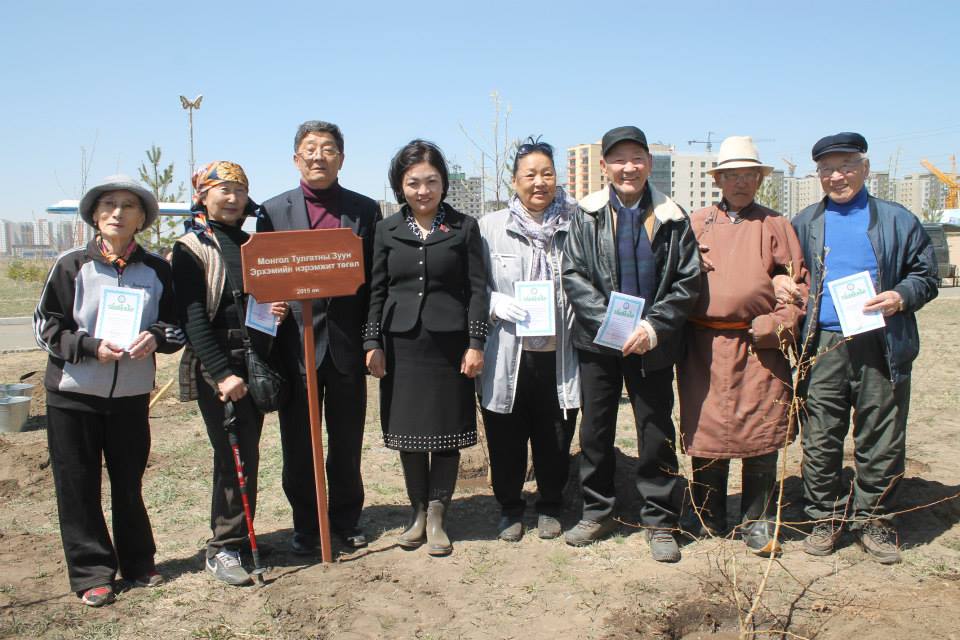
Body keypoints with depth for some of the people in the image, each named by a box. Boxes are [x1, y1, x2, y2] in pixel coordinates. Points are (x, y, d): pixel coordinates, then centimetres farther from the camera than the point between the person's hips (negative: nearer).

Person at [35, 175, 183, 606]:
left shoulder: (156, 269, 2)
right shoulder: (71, 265, -2)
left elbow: (177, 325, 7)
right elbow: (45, 326, -1)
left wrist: (156, 337, -14)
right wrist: (91, 346, -17)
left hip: (132, 395, 1)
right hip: (73, 394, -1)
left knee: (129, 483, 12)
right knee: (78, 487, 5)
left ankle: (137, 563, 27)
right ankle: (92, 573, 18)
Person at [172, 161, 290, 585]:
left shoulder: (250, 245, 16)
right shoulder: (190, 248, -4)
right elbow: (192, 316, -12)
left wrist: (276, 309, -2)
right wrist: (222, 373, -19)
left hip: (254, 363, 6)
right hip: (216, 365, -6)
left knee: (244, 455, 11)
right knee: (236, 458, -7)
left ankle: (238, 536, 23)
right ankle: (222, 549, 5)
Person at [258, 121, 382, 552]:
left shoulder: (365, 210, 5)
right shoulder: (273, 211, 4)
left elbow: (375, 280, 3)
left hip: (347, 345, 1)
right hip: (295, 341, 0)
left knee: (347, 443, 13)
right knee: (298, 445, 10)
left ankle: (346, 519, 31)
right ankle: (305, 525, 27)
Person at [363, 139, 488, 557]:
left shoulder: (464, 227, 2)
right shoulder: (388, 230, 7)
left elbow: (477, 288, 0)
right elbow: (376, 290, 7)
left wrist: (475, 343, -7)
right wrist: (372, 343, 0)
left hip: (449, 343, -1)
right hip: (402, 344, 2)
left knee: (447, 430, 4)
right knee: (407, 431, 8)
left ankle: (437, 517, 17)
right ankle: (418, 512, 25)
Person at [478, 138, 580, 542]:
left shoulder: (574, 226, 3)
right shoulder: (491, 227, 2)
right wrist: (495, 302, -14)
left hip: (559, 355, 1)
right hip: (507, 354, -1)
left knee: (555, 438, 11)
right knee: (506, 437, 9)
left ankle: (550, 506, 34)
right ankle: (509, 507, 31)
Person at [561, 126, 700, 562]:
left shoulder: (671, 218, 0)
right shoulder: (588, 215, 1)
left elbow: (689, 281, -2)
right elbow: (572, 274, -3)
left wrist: (653, 327, -13)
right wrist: (608, 321, -15)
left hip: (652, 344, -1)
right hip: (597, 341, 1)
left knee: (656, 432, 6)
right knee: (595, 429, 11)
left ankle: (659, 521, 20)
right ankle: (597, 512, 27)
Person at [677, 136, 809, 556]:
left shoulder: (776, 225, 11)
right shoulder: (696, 224, 12)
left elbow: (798, 284, 7)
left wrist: (778, 325, -7)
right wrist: (679, 332, -4)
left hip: (759, 346, 0)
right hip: (705, 348, 1)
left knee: (761, 435, 2)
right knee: (706, 432, 5)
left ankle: (757, 521, 17)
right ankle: (710, 518, 21)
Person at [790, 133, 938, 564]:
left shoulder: (898, 221, 8)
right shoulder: (805, 224, 13)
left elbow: (926, 276, 10)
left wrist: (902, 296, -10)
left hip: (881, 346, -1)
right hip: (823, 346, 1)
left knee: (881, 439, 5)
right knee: (820, 439, 4)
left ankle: (872, 518, 21)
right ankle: (826, 516, 19)